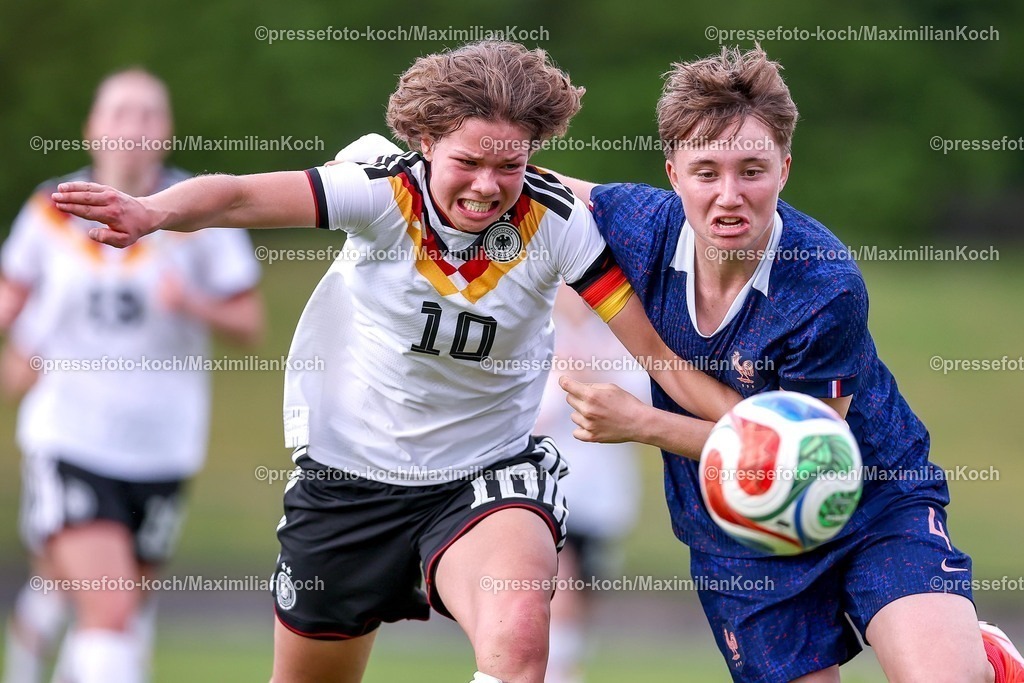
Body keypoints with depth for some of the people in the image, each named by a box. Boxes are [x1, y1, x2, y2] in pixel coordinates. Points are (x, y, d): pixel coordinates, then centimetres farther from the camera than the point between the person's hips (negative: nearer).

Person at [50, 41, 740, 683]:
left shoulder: (555, 218, -16)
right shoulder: (386, 193, -19)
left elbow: (658, 352, -14)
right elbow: (241, 197, -33)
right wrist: (154, 211, -53)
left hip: (486, 476, -1)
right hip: (347, 474, 1)